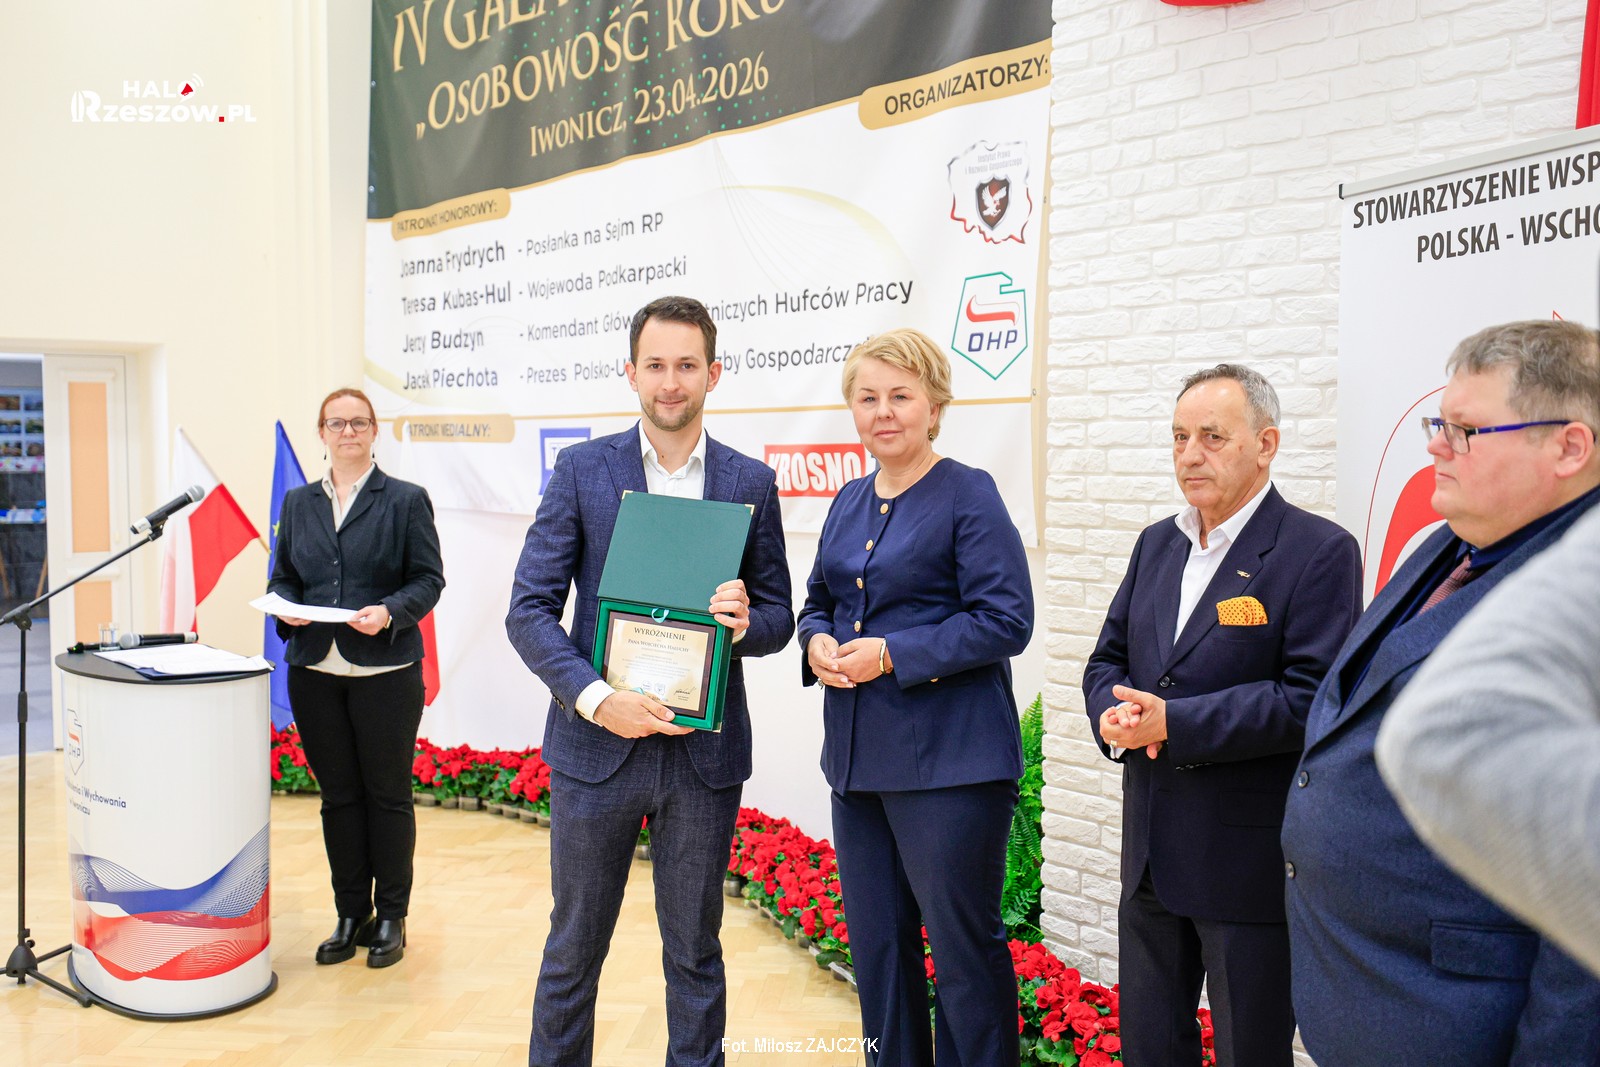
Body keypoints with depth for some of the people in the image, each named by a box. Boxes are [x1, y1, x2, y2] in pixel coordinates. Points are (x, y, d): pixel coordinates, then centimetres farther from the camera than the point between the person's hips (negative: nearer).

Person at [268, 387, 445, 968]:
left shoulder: (407, 500, 0)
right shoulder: (298, 502, 12)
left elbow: (429, 579, -3)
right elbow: (282, 577, 15)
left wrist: (389, 613, -20)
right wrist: (286, 608, -6)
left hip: (386, 671, -4)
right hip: (315, 672, 4)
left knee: (388, 794, 5)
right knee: (338, 796, 11)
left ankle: (391, 918, 18)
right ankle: (350, 915, 23)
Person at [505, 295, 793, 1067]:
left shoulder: (751, 483, 3)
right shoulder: (581, 470, -1)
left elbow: (778, 615, 7)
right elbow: (529, 610, -5)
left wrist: (745, 620, -17)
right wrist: (596, 699, -18)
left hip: (704, 752, 1)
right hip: (596, 744, -1)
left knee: (694, 951, 14)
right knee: (574, 946, 13)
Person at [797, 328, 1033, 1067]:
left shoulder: (969, 495, -9)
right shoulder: (849, 503, 12)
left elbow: (1005, 620, -15)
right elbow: (819, 602, 21)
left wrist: (892, 655, -19)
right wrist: (817, 643, -2)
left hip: (947, 761, -7)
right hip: (857, 757, 7)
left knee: (963, 945, 2)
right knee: (876, 942, 17)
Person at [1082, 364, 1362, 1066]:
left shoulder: (1319, 552, -12)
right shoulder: (1157, 543, 10)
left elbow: (1311, 697, -20)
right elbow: (1108, 659, 13)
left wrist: (1173, 723, -22)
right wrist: (1114, 715, -9)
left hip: (1251, 860, -6)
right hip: (1150, 851, 6)